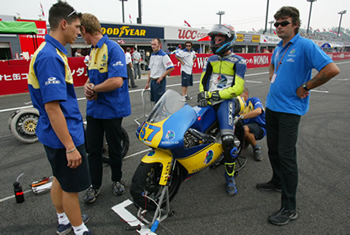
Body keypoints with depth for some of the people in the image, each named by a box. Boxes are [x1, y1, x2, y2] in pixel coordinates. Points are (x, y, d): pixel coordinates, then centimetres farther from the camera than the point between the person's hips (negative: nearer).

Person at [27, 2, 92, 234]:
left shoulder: (52, 52, 8)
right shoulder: (50, 56, -23)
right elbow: (52, 107, -26)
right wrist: (70, 147, -23)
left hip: (57, 134, 10)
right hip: (64, 136, -10)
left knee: (61, 179, 23)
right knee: (72, 186, 7)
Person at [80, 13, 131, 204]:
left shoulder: (113, 48, -16)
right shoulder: (93, 51, 12)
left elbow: (117, 81, -27)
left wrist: (94, 89, -14)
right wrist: (87, 86, -3)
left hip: (112, 109, -7)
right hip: (93, 108, 7)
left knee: (114, 148, 11)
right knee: (93, 149, 11)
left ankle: (117, 180, 32)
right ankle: (95, 185, 27)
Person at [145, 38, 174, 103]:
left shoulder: (163, 55, -12)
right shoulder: (152, 55, 12)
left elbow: (171, 68, -19)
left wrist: (161, 77, -16)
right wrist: (148, 82, 14)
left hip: (159, 81, -8)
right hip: (153, 81, 8)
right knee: (154, 100, 14)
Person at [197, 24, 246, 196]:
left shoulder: (238, 62, 2)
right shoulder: (211, 60, 20)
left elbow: (238, 88, -7)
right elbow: (203, 80, 15)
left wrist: (217, 95, -15)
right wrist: (202, 94, -6)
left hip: (226, 100, -6)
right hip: (208, 102, 6)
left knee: (228, 140, -23)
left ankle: (230, 177, -4)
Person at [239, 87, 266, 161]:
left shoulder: (254, 100, -8)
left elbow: (258, 111, -31)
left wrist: (241, 117, -34)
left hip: (260, 128, -6)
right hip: (247, 126, 6)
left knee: (245, 129, -37)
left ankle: (256, 148, -11)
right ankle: (246, 140, 11)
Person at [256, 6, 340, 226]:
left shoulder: (306, 45, -12)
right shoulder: (279, 48, 12)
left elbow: (332, 69, -22)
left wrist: (305, 87, -15)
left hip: (290, 109, -8)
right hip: (272, 106, 8)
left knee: (286, 155, -7)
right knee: (273, 149, 18)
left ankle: (289, 208, 4)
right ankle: (278, 182, 40)